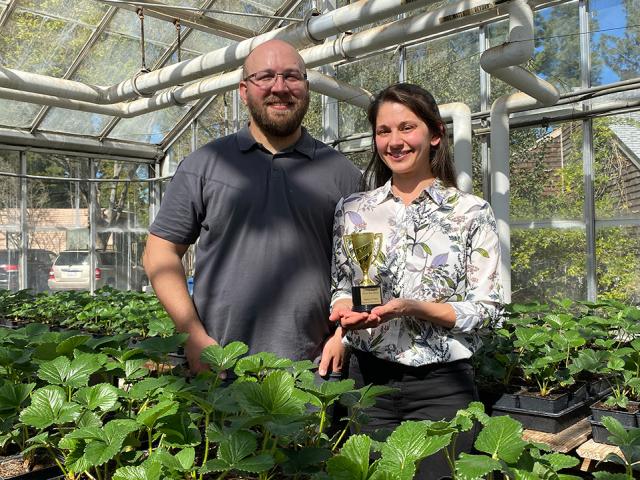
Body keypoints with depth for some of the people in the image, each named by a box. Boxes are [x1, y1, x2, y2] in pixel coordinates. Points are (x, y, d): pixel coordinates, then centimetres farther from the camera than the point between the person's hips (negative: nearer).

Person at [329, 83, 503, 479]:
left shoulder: (471, 212, -3)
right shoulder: (352, 210, 5)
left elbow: (487, 310, -5)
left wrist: (413, 308, -20)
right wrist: (346, 309, -11)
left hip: (442, 386, -2)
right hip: (367, 379, 3)